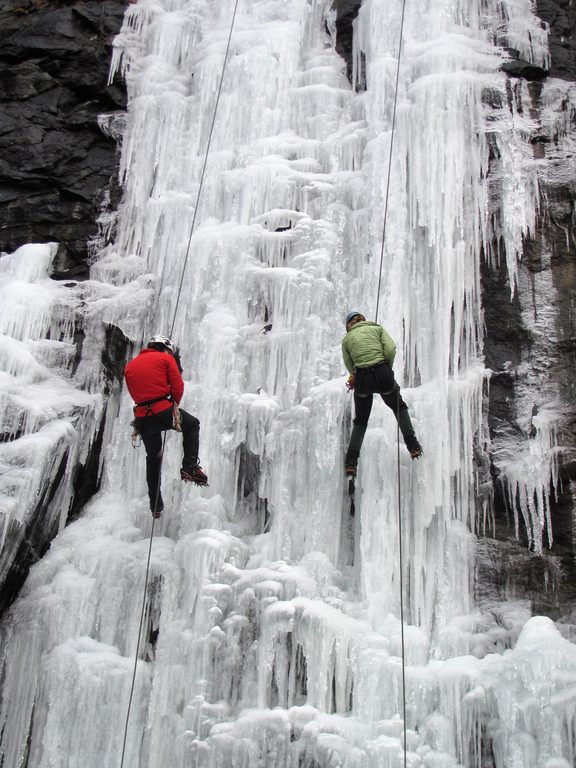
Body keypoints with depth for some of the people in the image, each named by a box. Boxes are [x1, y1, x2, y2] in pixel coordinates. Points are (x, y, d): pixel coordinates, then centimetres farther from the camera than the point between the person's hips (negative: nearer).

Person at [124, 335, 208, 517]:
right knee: (192, 424, 24)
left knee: (153, 458, 18)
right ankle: (190, 468, 8)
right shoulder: (165, 358, 3)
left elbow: (136, 394, 15)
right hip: (164, 411, -4)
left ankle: (156, 506, 20)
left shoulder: (130, 366, 17)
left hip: (142, 418, 5)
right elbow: (178, 387, -3)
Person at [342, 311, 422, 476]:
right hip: (383, 374, -1)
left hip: (361, 378, 1)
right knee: (399, 407, 25)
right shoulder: (377, 328, 10)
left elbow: (350, 366, 10)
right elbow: (390, 349, -5)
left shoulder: (346, 339, 12)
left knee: (360, 421, 17)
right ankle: (413, 446, 17)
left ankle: (351, 461, 9)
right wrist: (388, 368, 10)